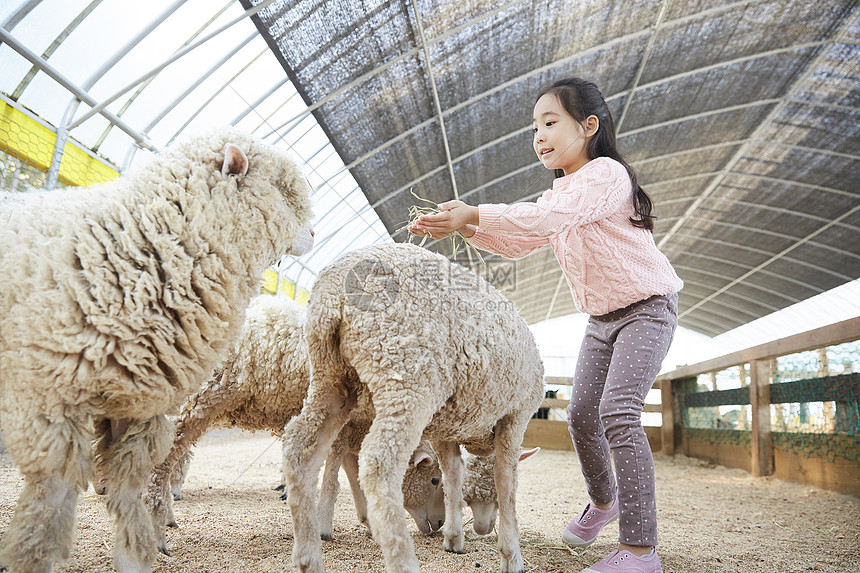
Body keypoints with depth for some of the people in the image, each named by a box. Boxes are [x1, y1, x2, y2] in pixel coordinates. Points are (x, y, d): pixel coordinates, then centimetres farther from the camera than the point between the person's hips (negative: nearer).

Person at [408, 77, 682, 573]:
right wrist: (462, 227, -6)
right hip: (602, 318, 9)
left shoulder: (607, 173, -17)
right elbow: (518, 243, 8)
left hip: (647, 308, -8)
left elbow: (543, 220, -32)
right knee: (581, 414, 6)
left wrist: (474, 213, -33)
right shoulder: (561, 193, 12)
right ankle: (604, 500, 32)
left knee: (618, 411, -22)